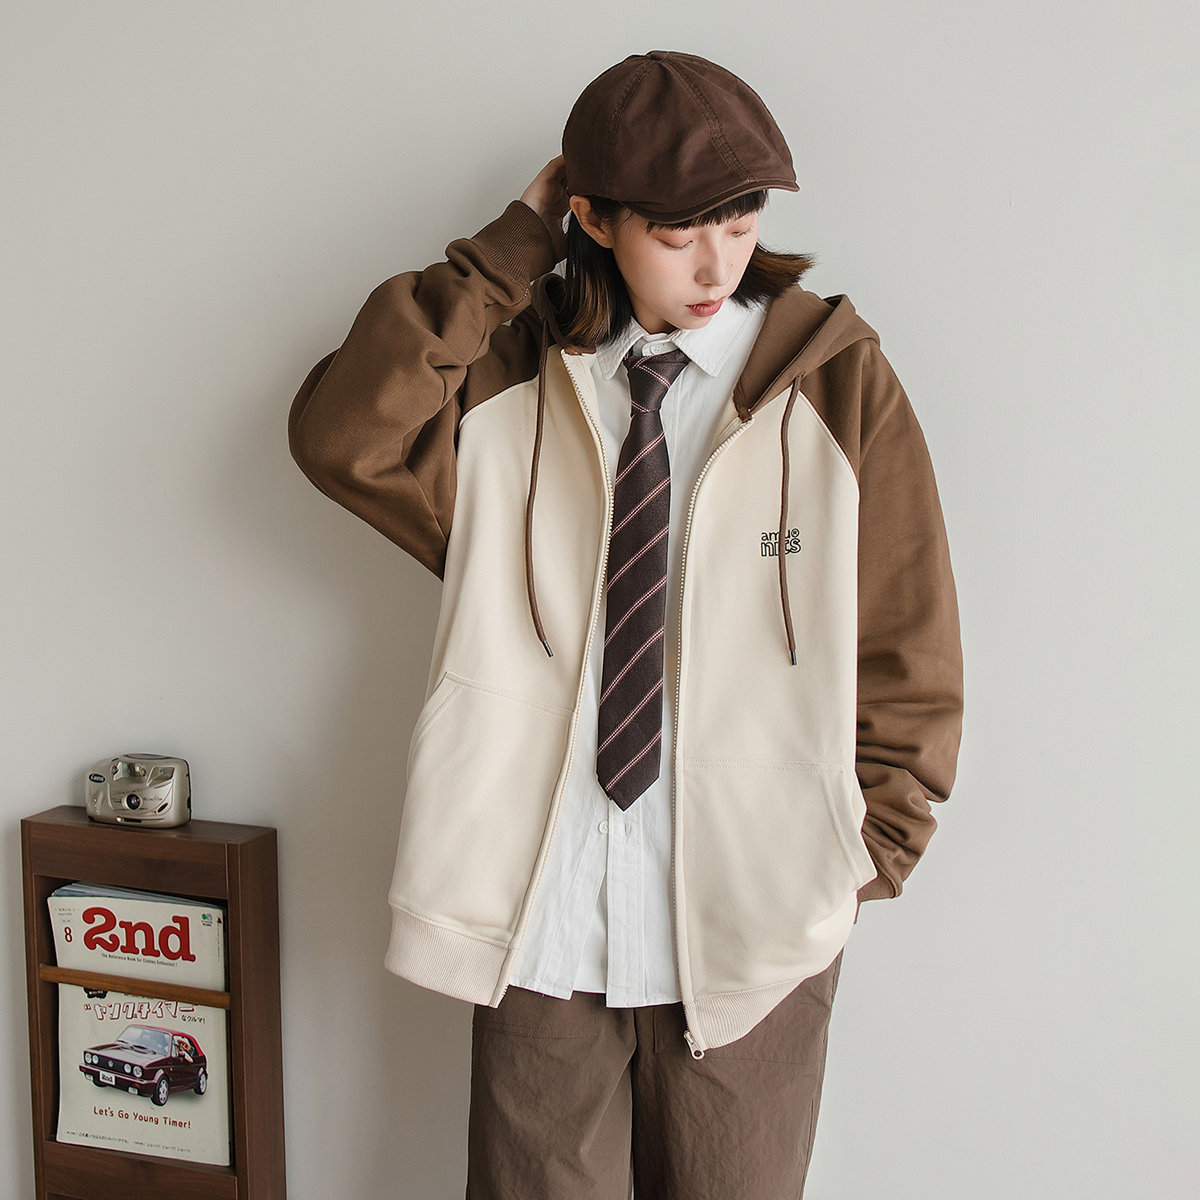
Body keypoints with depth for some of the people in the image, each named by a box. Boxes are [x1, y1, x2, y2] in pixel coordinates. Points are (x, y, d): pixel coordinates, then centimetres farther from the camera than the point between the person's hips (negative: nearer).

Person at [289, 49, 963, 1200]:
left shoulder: (836, 379, -2)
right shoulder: (510, 380, 2)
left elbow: (909, 660, 1)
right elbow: (341, 436, -15)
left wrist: (859, 865, -3)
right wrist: (505, 255, -12)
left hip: (749, 930, 0)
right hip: (539, 925, 1)